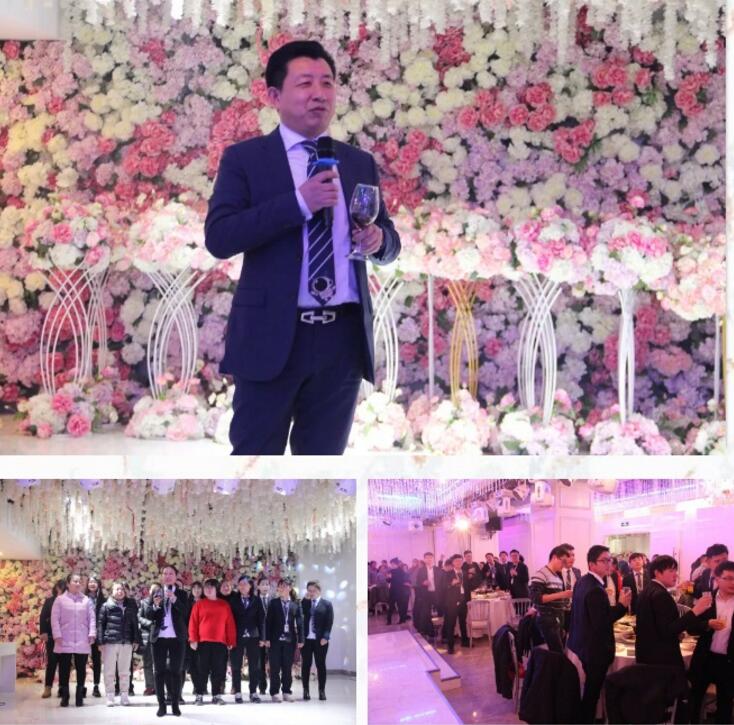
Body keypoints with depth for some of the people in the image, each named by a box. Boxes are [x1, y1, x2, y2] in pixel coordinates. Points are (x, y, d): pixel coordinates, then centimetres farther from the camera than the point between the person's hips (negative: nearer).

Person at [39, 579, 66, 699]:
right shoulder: (49, 601, 6)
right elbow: (43, 617, 3)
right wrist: (43, 632, -8)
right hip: (52, 636, 0)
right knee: (51, 661, 0)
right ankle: (47, 688, 2)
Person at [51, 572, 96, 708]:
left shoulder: (86, 600, 7)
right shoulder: (60, 599, 2)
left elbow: (91, 618, 5)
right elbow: (55, 619, -1)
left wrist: (92, 633, -6)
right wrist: (57, 635, -9)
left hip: (82, 642, 1)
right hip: (64, 642, -1)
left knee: (81, 668, 4)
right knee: (64, 668, 1)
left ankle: (79, 696, 12)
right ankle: (64, 697, 8)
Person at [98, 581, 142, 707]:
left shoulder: (130, 607, 11)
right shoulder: (106, 606, 2)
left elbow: (134, 624, 14)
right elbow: (100, 624, -1)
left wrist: (136, 640, 8)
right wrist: (101, 641, -7)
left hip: (126, 643, 3)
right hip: (110, 642, -3)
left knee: (124, 671, 7)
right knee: (109, 671, 1)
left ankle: (124, 695, 13)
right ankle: (110, 696, 5)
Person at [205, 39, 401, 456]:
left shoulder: (360, 164, 13)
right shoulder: (244, 159, 1)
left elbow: (391, 241, 17)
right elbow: (219, 238, -11)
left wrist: (377, 240, -8)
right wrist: (298, 202, -18)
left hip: (343, 338, 4)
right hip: (272, 337, -4)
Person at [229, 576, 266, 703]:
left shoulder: (257, 600, 5)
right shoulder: (233, 600, 2)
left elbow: (261, 619, 4)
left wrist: (262, 637, -2)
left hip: (253, 636, 1)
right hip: (237, 637, -1)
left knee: (254, 666, 3)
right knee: (236, 666, 1)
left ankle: (253, 692, 8)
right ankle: (237, 693, 6)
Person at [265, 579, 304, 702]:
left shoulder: (295, 604, 7)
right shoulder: (273, 603, 5)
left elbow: (299, 622, 4)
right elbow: (268, 621, 1)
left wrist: (300, 639, -3)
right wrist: (267, 638, -7)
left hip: (290, 640, 1)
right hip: (276, 640, -1)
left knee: (287, 667, 4)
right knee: (275, 667, 0)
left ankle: (286, 692, 11)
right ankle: (275, 693, 4)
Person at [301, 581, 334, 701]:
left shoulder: (326, 604, 5)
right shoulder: (304, 603, 13)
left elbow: (329, 621, -2)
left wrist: (325, 637, -12)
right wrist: (306, 599, -6)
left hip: (320, 639, -2)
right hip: (306, 638, 2)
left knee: (321, 665, 2)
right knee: (306, 665, 4)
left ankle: (322, 691, 6)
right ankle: (306, 690, 8)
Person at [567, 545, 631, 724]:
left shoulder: (582, 582, 6)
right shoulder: (595, 590, -26)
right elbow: (600, 623, -28)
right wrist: (621, 605, -23)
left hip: (583, 644, 10)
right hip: (595, 649, -10)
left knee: (588, 689, 22)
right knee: (592, 691, 2)